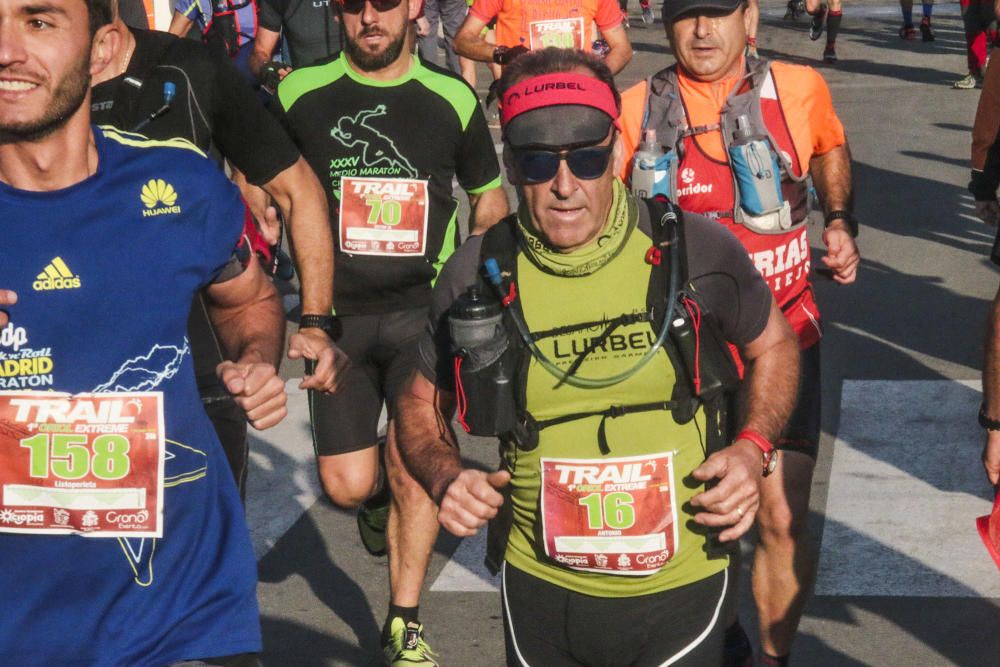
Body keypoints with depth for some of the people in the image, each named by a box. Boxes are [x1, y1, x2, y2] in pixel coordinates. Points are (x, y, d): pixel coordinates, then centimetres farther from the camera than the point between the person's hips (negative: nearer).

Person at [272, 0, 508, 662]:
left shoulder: (453, 100, 3)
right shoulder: (301, 94, 1)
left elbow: (490, 197, 16)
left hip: (426, 309, -1)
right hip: (338, 314, 1)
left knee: (413, 468, -11)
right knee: (348, 484, -3)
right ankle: (382, 495, 35)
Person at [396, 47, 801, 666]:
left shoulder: (697, 249, -11)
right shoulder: (476, 276, -9)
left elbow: (775, 343, 7)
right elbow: (421, 405, 6)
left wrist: (753, 448, -9)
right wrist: (445, 476, -13)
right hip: (540, 591, 2)